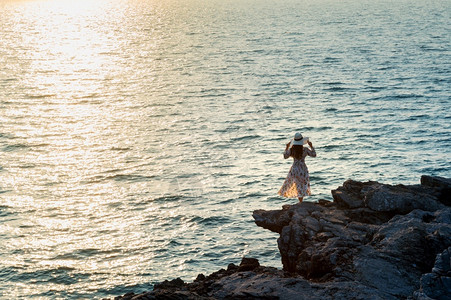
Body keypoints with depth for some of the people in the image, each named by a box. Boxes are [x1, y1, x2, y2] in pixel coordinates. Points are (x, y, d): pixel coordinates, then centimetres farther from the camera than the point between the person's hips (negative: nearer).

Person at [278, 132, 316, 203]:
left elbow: (285, 156, 5)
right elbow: (314, 155, 1)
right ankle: (301, 202, 9)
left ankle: (300, 202, 5)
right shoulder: (305, 150, -10)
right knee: (302, 187, 9)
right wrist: (311, 146, 8)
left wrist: (287, 147, 12)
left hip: (294, 169, 1)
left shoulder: (291, 149, -9)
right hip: (303, 169, -1)